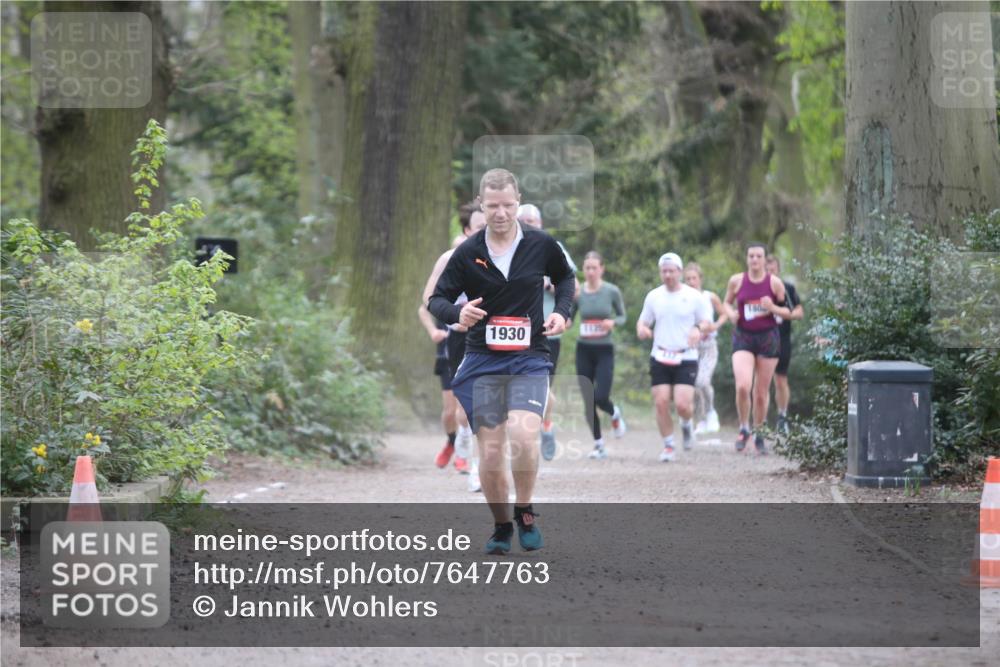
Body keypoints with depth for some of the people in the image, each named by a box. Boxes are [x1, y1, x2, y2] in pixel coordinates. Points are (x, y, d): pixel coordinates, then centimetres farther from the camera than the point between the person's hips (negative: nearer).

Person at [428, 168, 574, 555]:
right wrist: (457, 313, -19)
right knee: (490, 453, -3)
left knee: (523, 437, -23)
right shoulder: (467, 253, -3)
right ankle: (501, 527, 20)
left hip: (529, 359, -1)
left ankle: (524, 513, 1)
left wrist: (562, 311, 2)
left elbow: (565, 277, 20)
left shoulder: (542, 246, 0)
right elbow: (436, 300, 3)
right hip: (482, 361, 1)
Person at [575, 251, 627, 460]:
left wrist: (613, 322, -15)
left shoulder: (612, 292, -5)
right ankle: (599, 445, 13)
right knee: (588, 401, 1)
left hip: (604, 350, -2)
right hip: (584, 350, 2)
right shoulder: (577, 292, 0)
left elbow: (622, 316, 7)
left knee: (601, 397, -14)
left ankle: (615, 414, 23)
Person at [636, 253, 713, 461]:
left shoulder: (693, 296, 0)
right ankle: (668, 446, 9)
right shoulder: (653, 296, 8)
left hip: (686, 359, -3)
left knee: (682, 404, -14)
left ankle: (686, 425, 21)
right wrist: (641, 329, -8)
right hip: (660, 358, 3)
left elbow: (707, 323, 4)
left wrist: (699, 329, -20)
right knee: (661, 403, -6)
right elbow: (643, 321, 16)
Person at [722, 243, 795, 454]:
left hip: (768, 337, 0)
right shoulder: (736, 281, 0)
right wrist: (731, 313, -6)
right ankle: (743, 429, 2)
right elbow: (727, 302, 15)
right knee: (742, 386, -20)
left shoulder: (774, 282, -2)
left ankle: (759, 436, 23)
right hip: (743, 337, 0)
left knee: (762, 393, 6)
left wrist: (773, 308, -15)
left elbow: (788, 311, 5)